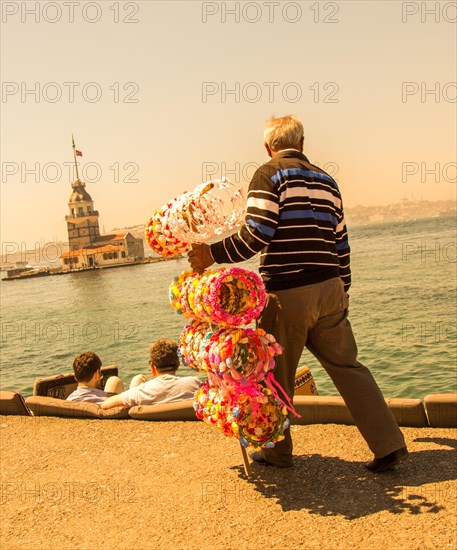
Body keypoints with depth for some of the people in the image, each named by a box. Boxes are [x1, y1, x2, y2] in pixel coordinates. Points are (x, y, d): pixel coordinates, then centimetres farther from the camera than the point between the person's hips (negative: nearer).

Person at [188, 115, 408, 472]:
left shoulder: (269, 175, -3)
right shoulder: (326, 181, 16)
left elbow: (257, 234, -16)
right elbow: (341, 245, 16)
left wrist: (214, 254, -8)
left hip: (287, 294, -5)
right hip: (329, 290, 6)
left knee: (277, 374, 10)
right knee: (348, 367, 12)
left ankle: (277, 451, 24)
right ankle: (390, 445, 12)